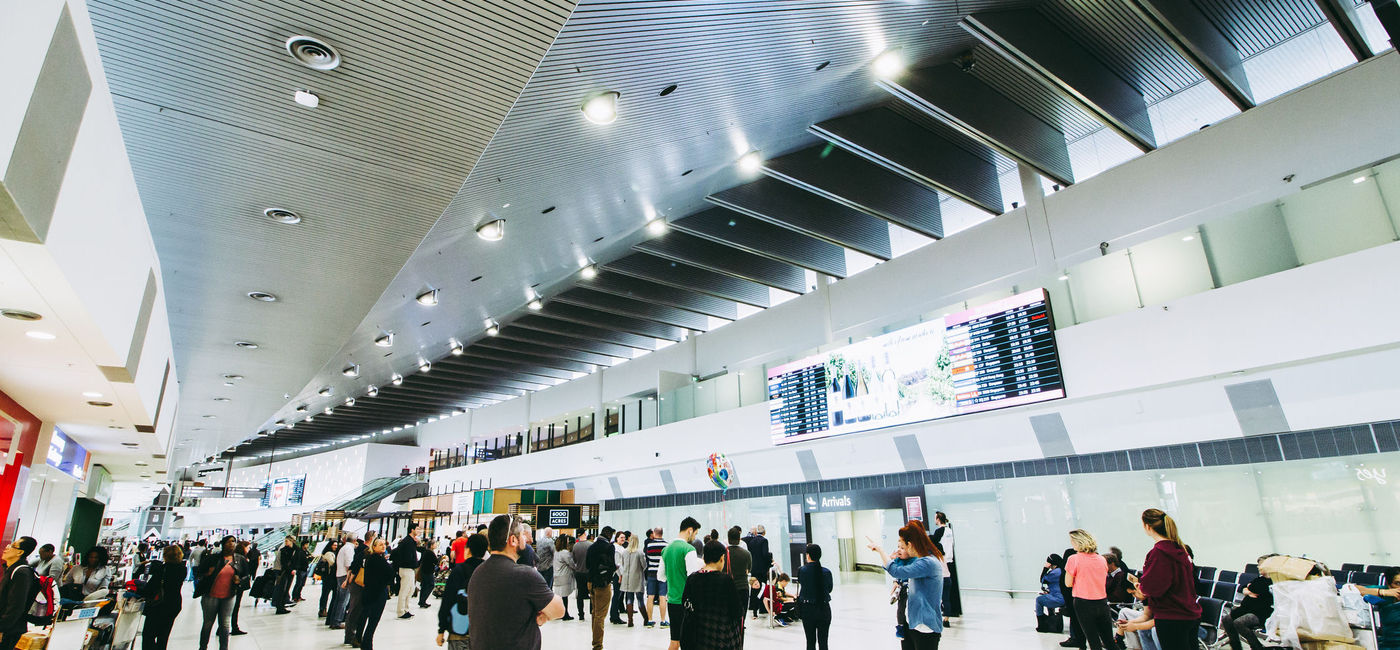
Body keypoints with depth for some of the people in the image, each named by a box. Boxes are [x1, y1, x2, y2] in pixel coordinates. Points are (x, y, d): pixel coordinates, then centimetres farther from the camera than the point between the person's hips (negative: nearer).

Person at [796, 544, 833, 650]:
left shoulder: (802, 570, -13)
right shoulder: (826, 572, -9)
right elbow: (830, 588, 7)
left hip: (807, 609, 0)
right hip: (824, 608, 1)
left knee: (810, 641, 12)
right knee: (823, 641, 10)